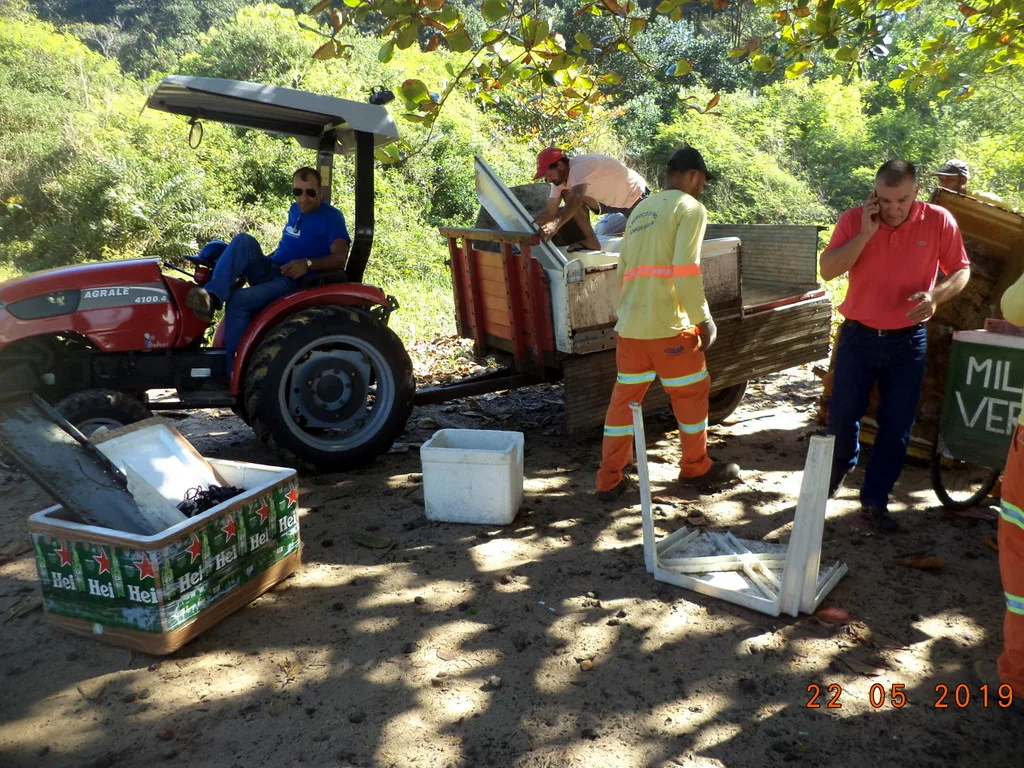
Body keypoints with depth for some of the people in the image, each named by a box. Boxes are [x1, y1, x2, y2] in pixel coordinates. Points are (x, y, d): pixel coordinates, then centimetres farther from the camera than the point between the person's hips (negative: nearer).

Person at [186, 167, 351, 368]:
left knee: (239, 300, -29)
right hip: (269, 270, 7)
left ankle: (232, 371, -24)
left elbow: (339, 258, -18)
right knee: (244, 240, -22)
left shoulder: (331, 217, -7)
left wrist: (308, 263, -32)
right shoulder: (295, 210, 17)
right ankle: (212, 296, -41)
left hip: (294, 281, -7)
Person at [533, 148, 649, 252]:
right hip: (609, 199, 7)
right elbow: (550, 211, -6)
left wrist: (556, 224, -61)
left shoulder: (581, 166, -34)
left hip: (635, 195, -7)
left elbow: (577, 198, -50)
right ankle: (591, 240, -12)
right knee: (567, 194, -12)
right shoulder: (560, 178, -8)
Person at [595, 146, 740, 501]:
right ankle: (695, 467, 26)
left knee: (625, 397, 11)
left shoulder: (640, 209, 19)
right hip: (668, 324, -7)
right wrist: (703, 319, -8)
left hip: (630, 323, 7)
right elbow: (685, 270, -14)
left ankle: (609, 479, 14)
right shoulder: (690, 208, -3)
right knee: (691, 393, 11)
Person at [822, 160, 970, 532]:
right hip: (858, 336, 0)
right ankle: (840, 466, 39)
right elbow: (827, 270, -17)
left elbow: (961, 270, 2)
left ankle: (875, 498, 19)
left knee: (897, 425, 4)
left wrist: (936, 295, -18)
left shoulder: (939, 221, -7)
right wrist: (865, 233, -24)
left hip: (908, 341, 0)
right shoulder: (854, 220, -8)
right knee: (842, 414, 9)